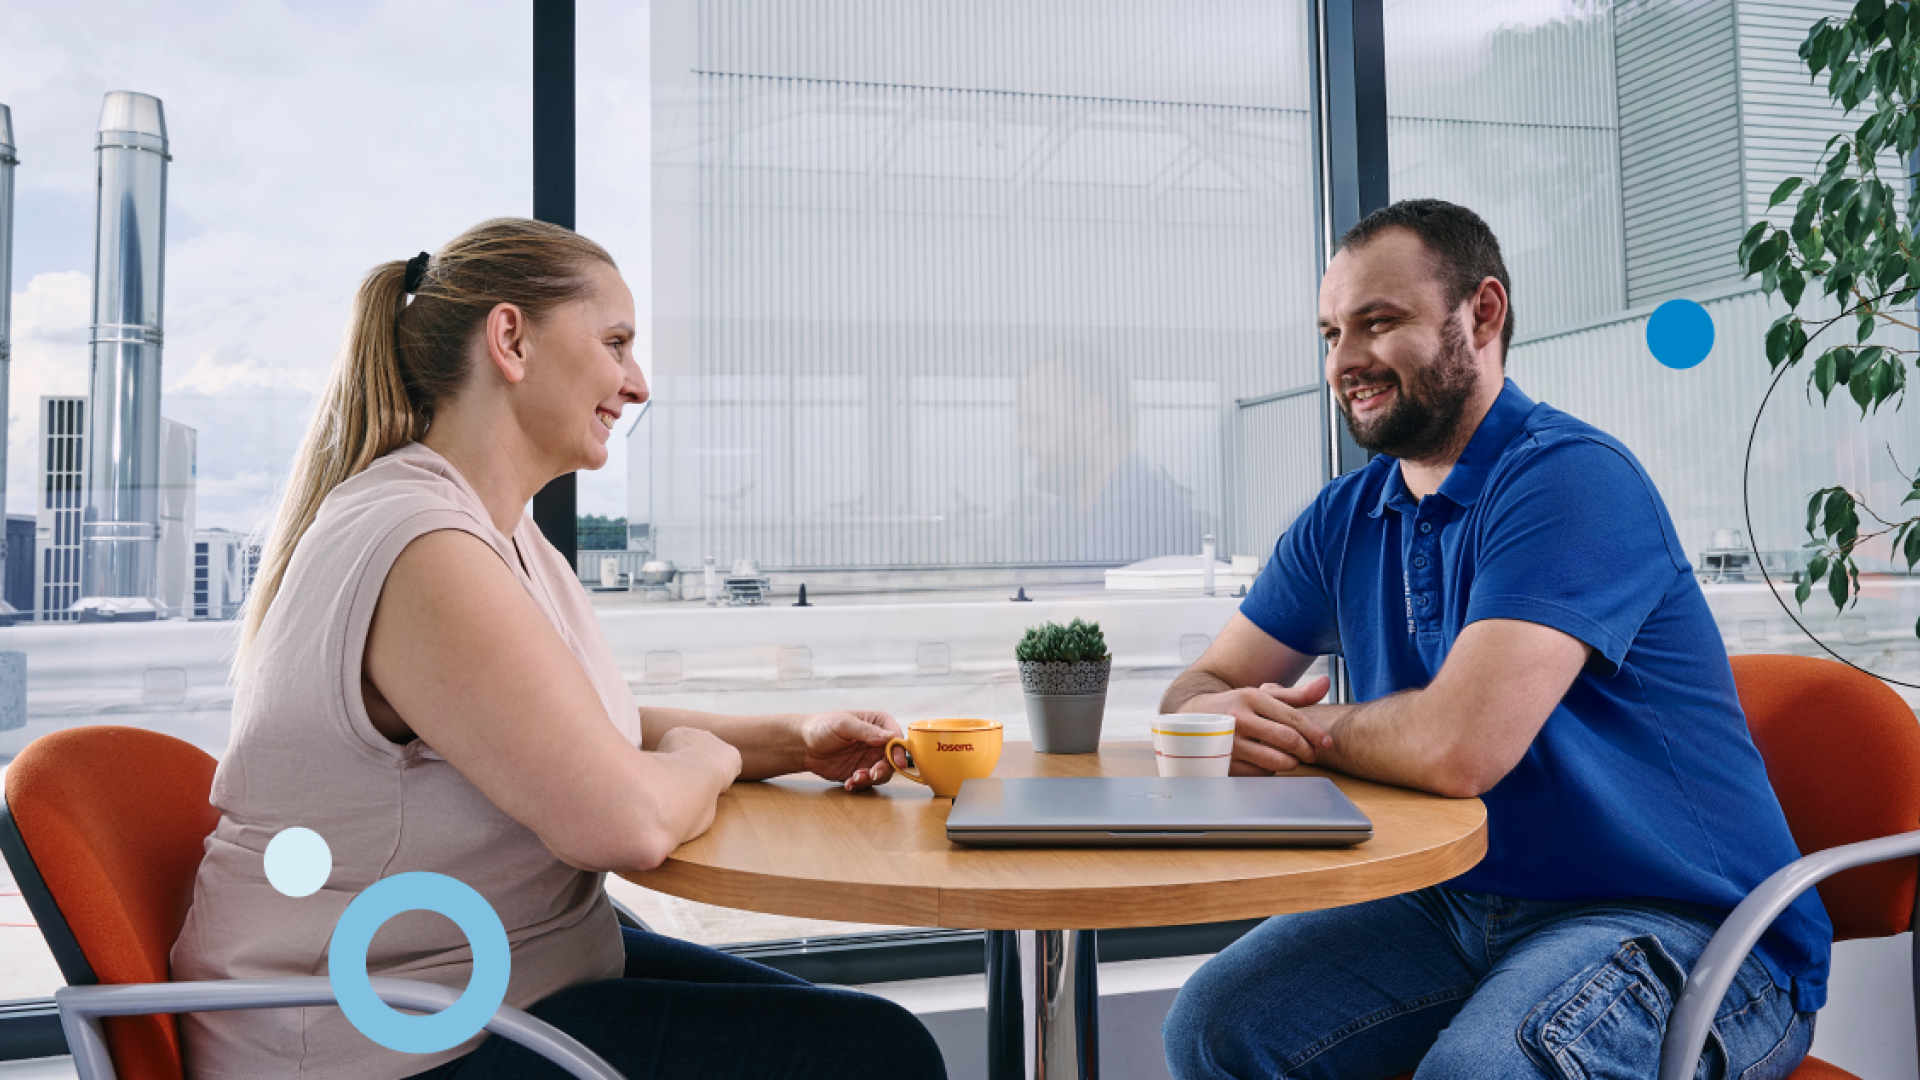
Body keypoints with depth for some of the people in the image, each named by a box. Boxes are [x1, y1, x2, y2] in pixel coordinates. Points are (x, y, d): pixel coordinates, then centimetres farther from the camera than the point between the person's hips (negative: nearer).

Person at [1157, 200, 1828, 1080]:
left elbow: (1460, 745, -31)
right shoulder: (1346, 519, 6)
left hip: (1681, 922, -6)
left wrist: (1308, 729, -10)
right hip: (1461, 902, 7)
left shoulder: (1572, 480, -19)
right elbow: (1201, 688, 10)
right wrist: (1218, 720, -16)